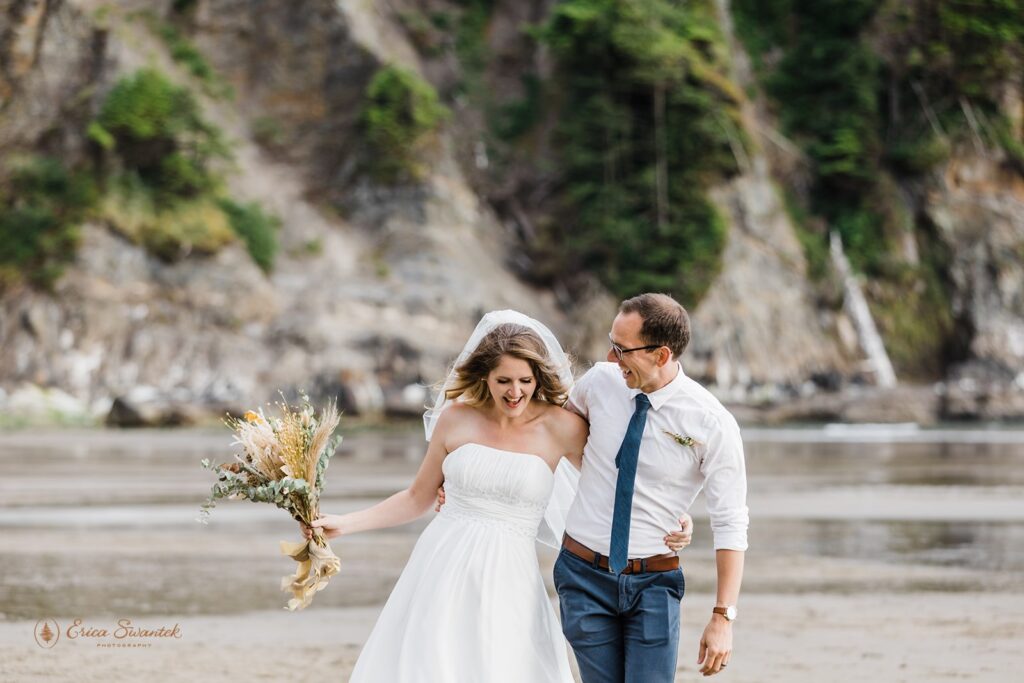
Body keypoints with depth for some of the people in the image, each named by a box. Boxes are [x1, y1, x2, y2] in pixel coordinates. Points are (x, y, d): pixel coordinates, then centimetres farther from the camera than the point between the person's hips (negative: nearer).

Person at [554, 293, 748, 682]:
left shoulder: (711, 424, -13)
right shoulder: (600, 381, -3)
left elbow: (730, 526, -11)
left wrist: (723, 619, -16)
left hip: (653, 584, -3)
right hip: (584, 574, 3)